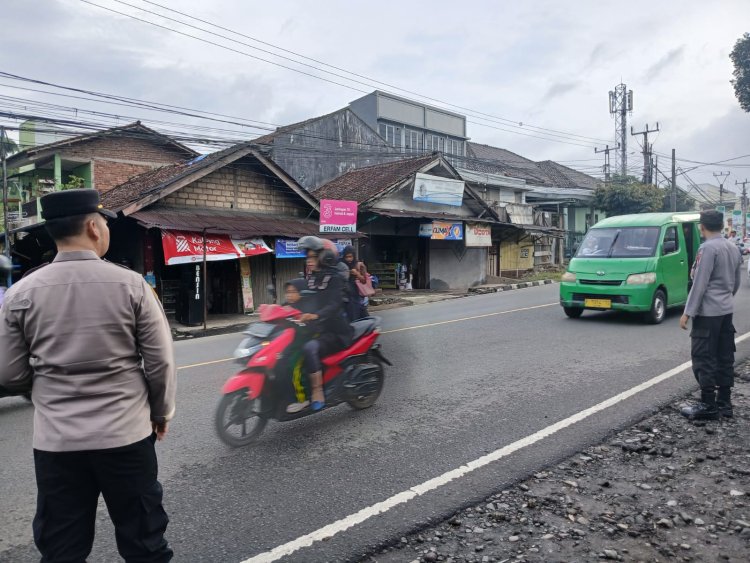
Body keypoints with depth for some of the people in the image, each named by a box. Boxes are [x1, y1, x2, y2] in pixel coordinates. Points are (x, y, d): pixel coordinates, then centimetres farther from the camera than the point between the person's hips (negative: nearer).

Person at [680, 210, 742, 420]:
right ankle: (724, 403, 18)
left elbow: (700, 284, -18)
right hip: (727, 310, 9)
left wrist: (688, 312, -15)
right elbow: (737, 281, 18)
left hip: (708, 312, -9)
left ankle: (708, 405, -1)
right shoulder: (732, 247, 12)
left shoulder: (708, 248, -15)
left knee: (704, 359, -3)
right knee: (725, 358, 12)